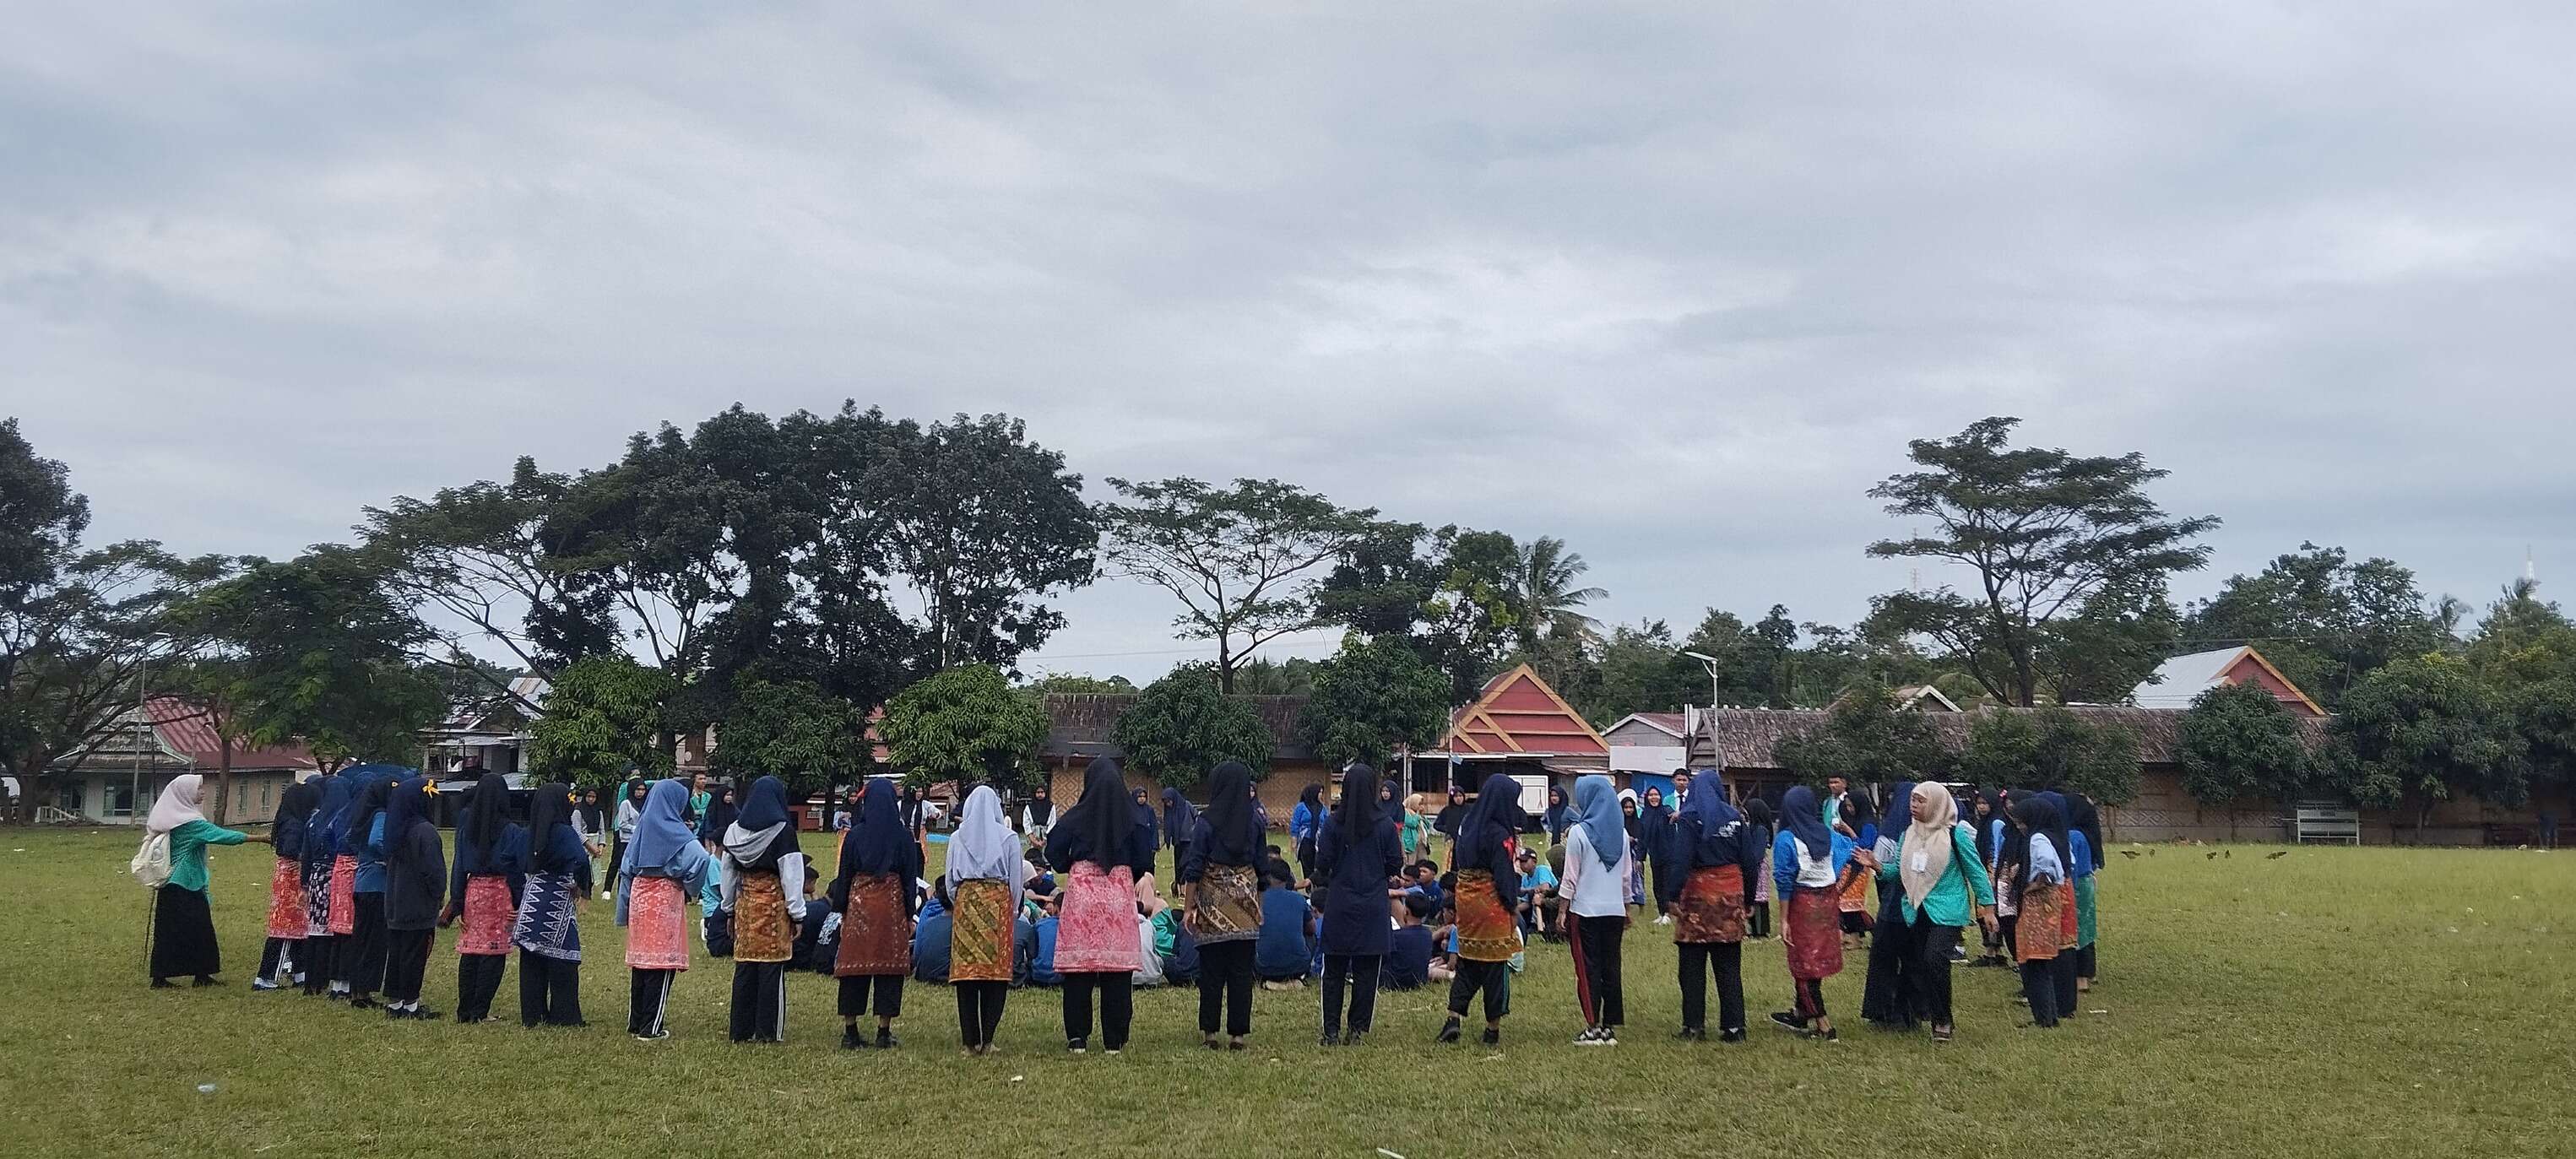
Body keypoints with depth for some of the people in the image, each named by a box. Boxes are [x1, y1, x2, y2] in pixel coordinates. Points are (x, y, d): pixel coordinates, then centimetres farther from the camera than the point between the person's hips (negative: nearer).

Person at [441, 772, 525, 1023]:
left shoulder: (466, 827, 3)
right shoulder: (510, 832, -9)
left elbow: (459, 866, 6)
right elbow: (520, 870, -7)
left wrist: (456, 901, 11)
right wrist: (520, 903, 3)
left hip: (473, 889, 4)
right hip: (499, 892, -4)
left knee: (470, 951, 10)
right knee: (494, 953, 1)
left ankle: (465, 1010, 13)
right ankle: (479, 1011, 0)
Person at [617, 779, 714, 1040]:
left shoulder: (641, 828, 8)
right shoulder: (674, 831, -12)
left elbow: (626, 869, 10)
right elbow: (701, 858, -26)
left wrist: (625, 909, 15)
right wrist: (690, 886, -8)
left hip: (639, 897, 7)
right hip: (666, 899, -7)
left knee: (640, 960, 13)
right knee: (662, 965, -2)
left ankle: (635, 1022, 20)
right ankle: (651, 1028, -1)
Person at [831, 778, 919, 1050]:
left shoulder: (854, 835, 0)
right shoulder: (903, 836, -1)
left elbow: (844, 875, 2)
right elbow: (911, 878, 1)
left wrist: (841, 909, 9)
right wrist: (910, 915, 6)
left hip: (858, 905, 1)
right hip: (892, 906, -1)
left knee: (854, 966, 5)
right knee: (890, 967, 4)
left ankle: (850, 1031, 7)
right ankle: (884, 1032, 4)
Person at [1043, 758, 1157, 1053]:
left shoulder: (1073, 818, -1)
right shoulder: (1133, 820, 2)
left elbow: (1055, 855, 0)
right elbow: (1145, 862, 1)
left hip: (1080, 894, -1)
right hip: (1120, 895, 1)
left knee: (1078, 969, 4)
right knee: (1118, 972, 5)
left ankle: (1078, 1038, 5)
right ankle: (1115, 1040, 6)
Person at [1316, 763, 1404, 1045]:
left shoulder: (1333, 824, -7)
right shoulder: (1385, 826, -5)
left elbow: (1322, 865, -5)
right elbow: (1396, 866, 0)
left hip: (1339, 906, 0)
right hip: (1373, 908, 0)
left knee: (1334, 971, 8)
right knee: (1366, 972, 7)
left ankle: (1332, 1031, 8)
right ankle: (1358, 1030, 9)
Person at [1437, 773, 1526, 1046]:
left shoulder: (1467, 823, 4)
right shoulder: (1499, 834, -18)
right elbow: (1505, 876, -15)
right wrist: (1512, 903, -6)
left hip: (1465, 900, 7)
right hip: (1492, 906, -7)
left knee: (1468, 962, 14)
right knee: (1495, 964, 4)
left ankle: (1454, 1019, 5)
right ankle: (1493, 1029, 12)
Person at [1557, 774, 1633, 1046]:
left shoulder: (1578, 832, -9)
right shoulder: (1621, 833, 6)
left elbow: (1570, 877, -9)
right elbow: (1626, 876, 11)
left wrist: (1562, 910, -3)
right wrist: (1626, 910, 19)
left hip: (1585, 910, -5)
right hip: (1615, 910, 5)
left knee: (1588, 969, 1)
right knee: (1611, 968, 9)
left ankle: (1593, 1027, 0)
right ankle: (1611, 1027, 10)